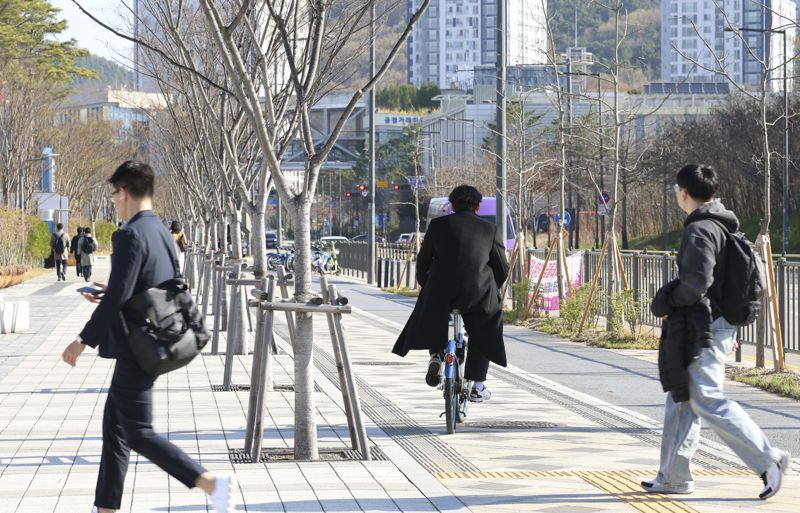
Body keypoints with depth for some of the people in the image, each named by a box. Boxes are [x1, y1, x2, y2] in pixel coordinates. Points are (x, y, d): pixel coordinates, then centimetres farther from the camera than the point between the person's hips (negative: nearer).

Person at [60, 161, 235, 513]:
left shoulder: (132, 235, -19)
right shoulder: (161, 232, 10)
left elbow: (117, 298, -23)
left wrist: (84, 340, -15)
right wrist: (108, 294, 21)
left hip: (136, 349, -10)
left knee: (138, 433, -5)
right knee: (115, 426, 16)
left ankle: (212, 484, -12)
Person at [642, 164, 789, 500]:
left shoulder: (700, 230, -16)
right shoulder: (724, 226, 15)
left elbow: (697, 281, -27)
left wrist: (667, 302, -11)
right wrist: (731, 330, 22)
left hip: (703, 331, -10)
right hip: (720, 325, 10)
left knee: (708, 402, -9)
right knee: (680, 400, 14)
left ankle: (768, 460, -9)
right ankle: (673, 477, 18)